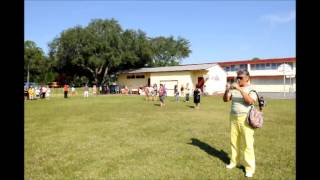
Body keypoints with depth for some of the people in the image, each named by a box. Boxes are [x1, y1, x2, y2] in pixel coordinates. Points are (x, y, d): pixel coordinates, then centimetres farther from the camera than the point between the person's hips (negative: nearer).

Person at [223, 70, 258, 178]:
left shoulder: (251, 89, -6)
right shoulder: (234, 89, 7)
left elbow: (250, 101, -23)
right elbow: (225, 100, 3)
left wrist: (240, 89, -29)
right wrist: (227, 90, -16)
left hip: (246, 119, -5)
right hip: (234, 118, 5)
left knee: (247, 143, -3)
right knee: (234, 141, 12)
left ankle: (250, 167, 8)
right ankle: (234, 161, 27)